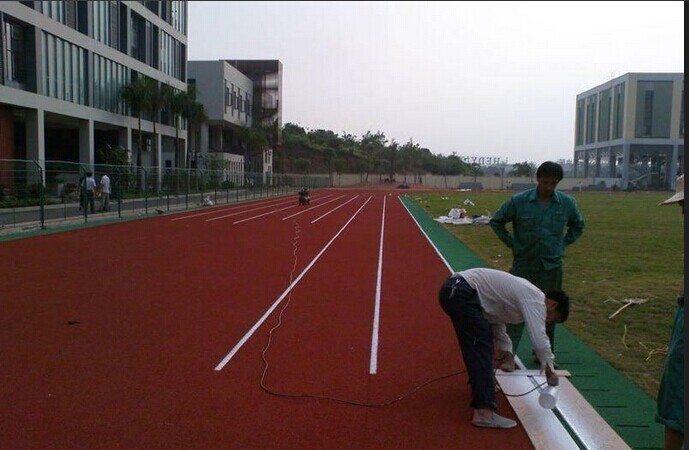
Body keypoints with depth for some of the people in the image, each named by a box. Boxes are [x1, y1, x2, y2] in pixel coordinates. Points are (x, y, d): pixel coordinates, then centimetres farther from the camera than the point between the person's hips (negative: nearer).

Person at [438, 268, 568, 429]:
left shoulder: (525, 294, 22)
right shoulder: (535, 299, -7)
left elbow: (496, 319, 29)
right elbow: (539, 338, -14)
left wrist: (508, 353, 25)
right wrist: (550, 371, 0)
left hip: (453, 289, 11)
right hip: (461, 293, -11)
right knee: (481, 349, -11)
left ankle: (478, 381, 47)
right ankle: (483, 412, -16)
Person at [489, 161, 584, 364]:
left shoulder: (567, 203, -1)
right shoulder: (519, 201, -9)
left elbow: (578, 226, 18)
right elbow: (496, 221, 3)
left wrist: (562, 244, 6)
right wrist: (512, 244, -2)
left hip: (552, 267, 3)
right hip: (524, 265, -2)